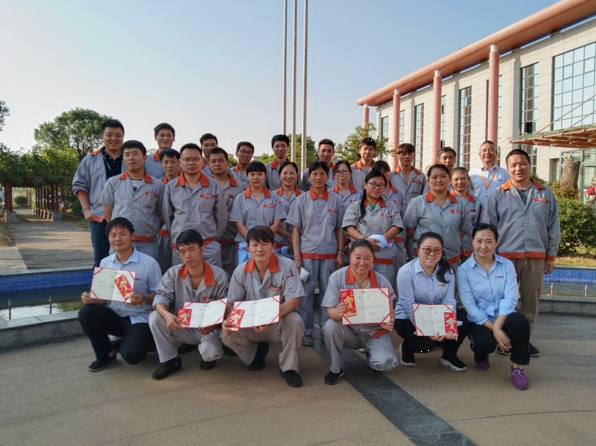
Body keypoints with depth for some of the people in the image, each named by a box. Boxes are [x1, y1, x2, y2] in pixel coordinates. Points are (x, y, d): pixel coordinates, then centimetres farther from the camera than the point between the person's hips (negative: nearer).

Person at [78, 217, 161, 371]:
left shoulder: (149, 263, -11)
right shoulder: (105, 263, 5)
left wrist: (143, 299, -26)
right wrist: (91, 298, -13)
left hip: (139, 319, -5)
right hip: (114, 316, 5)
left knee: (131, 355, -28)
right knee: (86, 312, -24)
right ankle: (105, 353, 1)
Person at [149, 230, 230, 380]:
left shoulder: (220, 276, -16)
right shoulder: (173, 273, -7)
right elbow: (161, 296, -14)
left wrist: (212, 325, -32)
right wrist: (166, 314, -37)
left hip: (209, 329, -3)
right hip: (182, 327, 3)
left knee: (209, 352, -33)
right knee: (155, 318, -21)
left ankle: (210, 352, 9)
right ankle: (169, 360, -2)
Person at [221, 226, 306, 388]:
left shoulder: (287, 266, -17)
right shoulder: (241, 271, -7)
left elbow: (292, 302, -21)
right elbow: (232, 303, -2)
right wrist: (227, 320, -25)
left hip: (280, 321, -3)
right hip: (251, 324, 3)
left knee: (295, 321, -35)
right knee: (227, 334, -22)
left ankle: (289, 367, -9)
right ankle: (257, 352, 12)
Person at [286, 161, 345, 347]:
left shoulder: (336, 200, 5)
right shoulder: (301, 200, 2)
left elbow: (339, 229, 9)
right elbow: (296, 230, 1)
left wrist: (340, 253, 1)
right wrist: (297, 256, -5)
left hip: (329, 254, 1)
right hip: (307, 253, -1)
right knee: (306, 293, 3)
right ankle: (306, 332, 13)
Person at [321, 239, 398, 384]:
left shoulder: (382, 282, -11)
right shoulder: (337, 277, -14)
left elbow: (389, 312, -7)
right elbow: (330, 310, -16)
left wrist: (388, 322, -31)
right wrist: (338, 313, -40)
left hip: (374, 332, 0)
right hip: (348, 330, 0)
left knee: (386, 363, -25)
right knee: (330, 326, -32)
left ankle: (371, 356, 14)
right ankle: (336, 369, -5)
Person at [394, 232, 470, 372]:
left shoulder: (447, 271, -3)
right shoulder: (406, 271, -18)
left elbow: (449, 302, -11)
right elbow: (409, 306, -22)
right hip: (408, 318, -4)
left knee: (463, 323, -20)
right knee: (427, 342, -30)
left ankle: (449, 355, 9)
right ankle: (406, 348, 8)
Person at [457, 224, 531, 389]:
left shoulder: (507, 265, 1)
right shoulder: (464, 270, -4)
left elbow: (510, 298, -10)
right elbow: (470, 306, -10)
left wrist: (497, 327, -23)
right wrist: (493, 330, -19)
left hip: (503, 318, 1)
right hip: (480, 321, -1)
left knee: (519, 320, -33)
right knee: (484, 343, -32)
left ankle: (517, 368, -9)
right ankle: (481, 354, 10)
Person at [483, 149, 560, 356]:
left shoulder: (545, 194, 9)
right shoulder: (498, 195, 3)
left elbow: (553, 227, 10)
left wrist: (551, 256, 7)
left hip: (536, 257, 2)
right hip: (506, 255, -2)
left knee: (531, 300, 9)